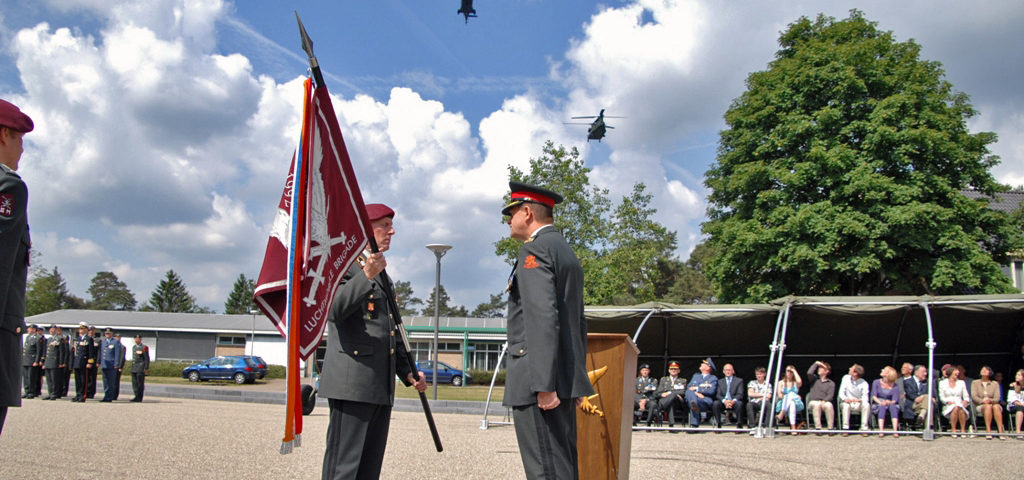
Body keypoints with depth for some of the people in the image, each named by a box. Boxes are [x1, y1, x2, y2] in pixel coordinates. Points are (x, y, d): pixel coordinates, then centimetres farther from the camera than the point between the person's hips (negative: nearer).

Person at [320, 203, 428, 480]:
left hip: (381, 387, 9)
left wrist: (407, 372, 18)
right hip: (352, 383, -9)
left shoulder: (382, 275, 24)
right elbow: (334, 310, -20)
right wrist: (366, 275, -30)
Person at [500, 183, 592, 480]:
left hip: (540, 383, -10)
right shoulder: (566, 252, 22)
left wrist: (544, 385, -24)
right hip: (564, 381, 10)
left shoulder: (535, 249, -8)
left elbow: (543, 318, -20)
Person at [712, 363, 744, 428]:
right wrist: (724, 401, -18)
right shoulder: (720, 381, 17)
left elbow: (740, 394, -1)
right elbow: (718, 395, 5)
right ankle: (718, 425, -22)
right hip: (723, 403, 2)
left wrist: (733, 401, -22)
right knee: (715, 403, -30)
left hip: (734, 403, -1)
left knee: (739, 403, -35)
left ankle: (739, 425, -25)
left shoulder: (739, 380, 11)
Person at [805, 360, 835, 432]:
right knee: (817, 404, -35)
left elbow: (830, 396, -1)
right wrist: (816, 363, 2)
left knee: (829, 405, -35)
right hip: (813, 402, 0)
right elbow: (809, 373, -7)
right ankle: (818, 428, -36)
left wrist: (824, 401, -20)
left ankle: (830, 428, -29)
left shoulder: (831, 383, 12)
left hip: (824, 402, 0)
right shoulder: (815, 379, 16)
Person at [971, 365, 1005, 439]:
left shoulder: (995, 384, 14)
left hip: (993, 403, 1)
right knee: (988, 406, -36)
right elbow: (974, 396, 0)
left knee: (996, 406, -35)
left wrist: (990, 400, -20)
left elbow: (997, 398, 2)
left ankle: (1001, 432, -43)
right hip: (980, 406, -1)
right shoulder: (975, 383, 13)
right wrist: (983, 401, -19)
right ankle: (988, 432, -43)